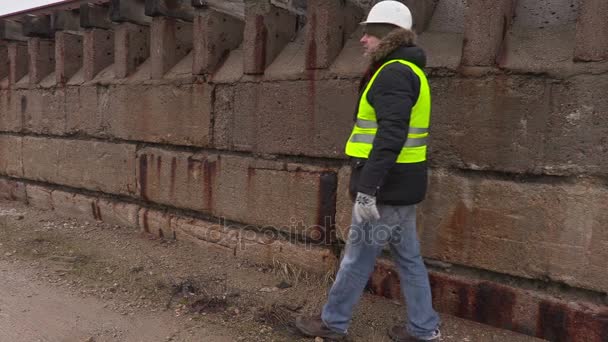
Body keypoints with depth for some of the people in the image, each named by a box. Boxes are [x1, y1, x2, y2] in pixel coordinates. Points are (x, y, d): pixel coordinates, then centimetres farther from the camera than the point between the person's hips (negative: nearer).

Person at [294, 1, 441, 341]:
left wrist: (367, 187, -27)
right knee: (408, 257, 15)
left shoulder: (394, 73, -15)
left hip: (388, 185, -10)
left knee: (358, 255, 3)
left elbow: (391, 136, -26)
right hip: (402, 184, 10)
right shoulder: (406, 71, 17)